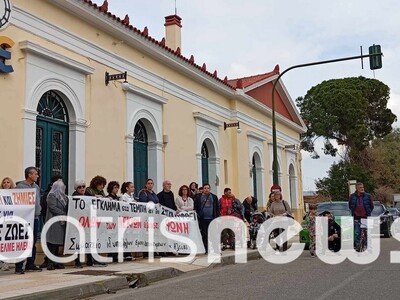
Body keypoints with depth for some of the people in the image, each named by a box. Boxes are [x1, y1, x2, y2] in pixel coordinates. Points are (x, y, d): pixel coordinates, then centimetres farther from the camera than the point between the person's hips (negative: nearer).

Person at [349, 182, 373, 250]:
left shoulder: (367, 196, -3)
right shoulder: (352, 196, -2)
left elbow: (371, 206, 8)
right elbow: (350, 206, 14)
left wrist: (368, 213, 8)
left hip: (365, 217, 0)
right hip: (356, 218, 0)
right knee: (357, 233, 2)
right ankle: (357, 245, 9)